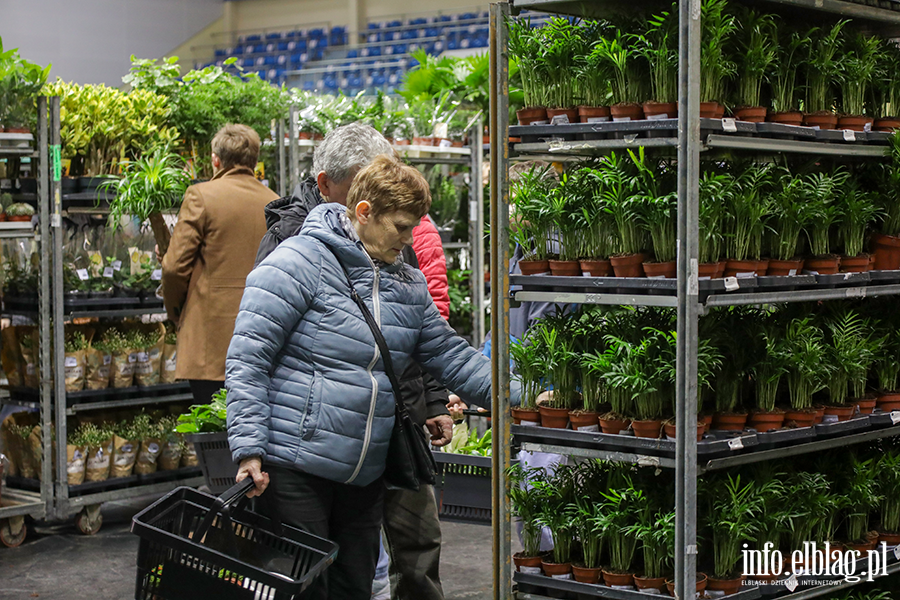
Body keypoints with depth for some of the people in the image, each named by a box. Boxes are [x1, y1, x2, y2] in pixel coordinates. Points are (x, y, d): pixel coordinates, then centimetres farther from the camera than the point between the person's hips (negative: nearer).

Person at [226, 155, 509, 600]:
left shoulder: (407, 282, 13)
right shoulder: (298, 264, -11)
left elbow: (450, 356, 14)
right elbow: (247, 361, -14)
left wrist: (521, 398, 2)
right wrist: (249, 450, -20)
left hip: (364, 477, 7)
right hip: (294, 470, -7)